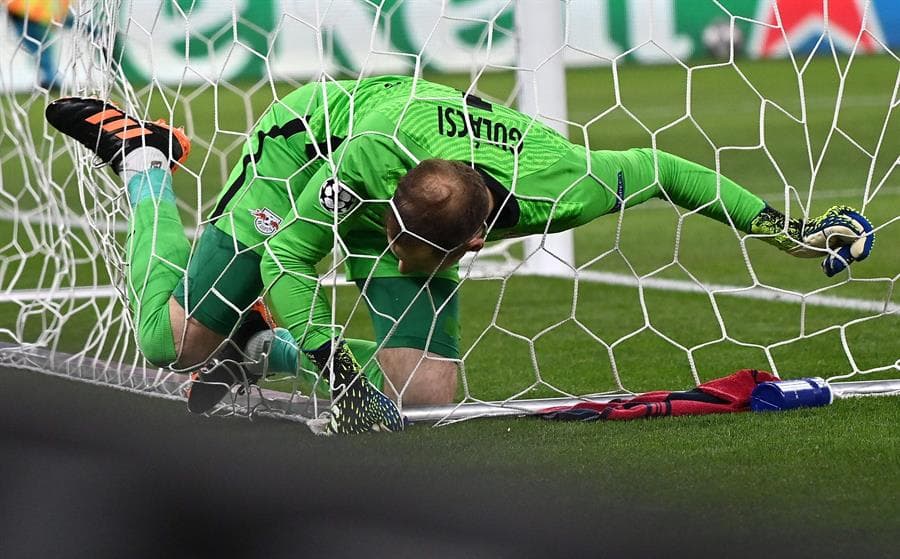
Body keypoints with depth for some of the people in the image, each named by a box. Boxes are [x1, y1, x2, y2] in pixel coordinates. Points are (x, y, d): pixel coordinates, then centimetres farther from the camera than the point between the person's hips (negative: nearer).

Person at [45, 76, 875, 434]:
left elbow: (657, 169, -18)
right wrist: (335, 365, -45)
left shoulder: (555, 188, -37)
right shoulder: (371, 155, -44)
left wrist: (779, 225, -16)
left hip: (412, 193, 4)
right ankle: (143, 161, 18)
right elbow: (289, 255, -34)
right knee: (175, 340, -7)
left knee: (427, 396, -10)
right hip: (303, 152, -3)